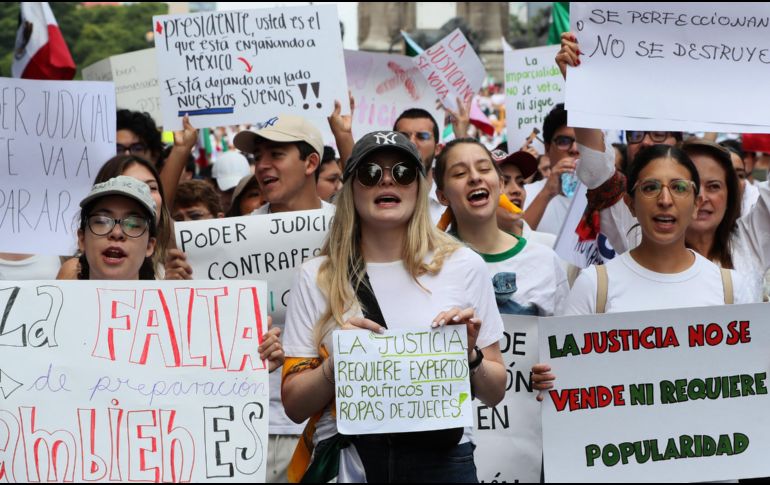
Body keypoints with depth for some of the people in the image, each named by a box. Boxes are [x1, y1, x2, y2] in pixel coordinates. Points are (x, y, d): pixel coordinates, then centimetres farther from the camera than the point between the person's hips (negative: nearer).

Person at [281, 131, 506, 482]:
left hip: (440, 456, 0)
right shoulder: (316, 278, 1)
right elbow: (294, 407, 0)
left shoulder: (463, 266, 1)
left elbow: (495, 393, 6)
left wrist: (470, 358, -12)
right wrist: (336, 362, -15)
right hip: (345, 457, 0)